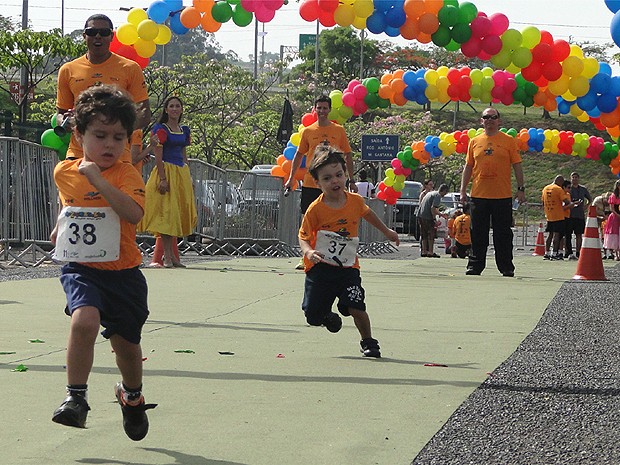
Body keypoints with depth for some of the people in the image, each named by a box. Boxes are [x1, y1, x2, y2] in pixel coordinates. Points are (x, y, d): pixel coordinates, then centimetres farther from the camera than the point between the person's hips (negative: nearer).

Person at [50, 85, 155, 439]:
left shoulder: (127, 174, -11)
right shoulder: (64, 172, 2)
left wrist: (99, 180, -33)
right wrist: (62, 226, 21)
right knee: (84, 320, -29)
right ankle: (76, 397, -18)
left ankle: (132, 396, 43)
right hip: (81, 268, 1)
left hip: (123, 272, -1)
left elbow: (134, 213, -31)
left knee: (127, 343, 13)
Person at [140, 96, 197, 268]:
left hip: (182, 173, 7)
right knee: (167, 213, -9)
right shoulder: (161, 129, -5)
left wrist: (188, 177, 15)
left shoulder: (184, 130, 15)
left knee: (178, 213, 6)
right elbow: (158, 156, -10)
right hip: (166, 170, -7)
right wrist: (163, 178, -18)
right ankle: (167, 256, -9)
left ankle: (171, 254, 12)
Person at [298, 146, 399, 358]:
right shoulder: (315, 209, -13)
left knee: (356, 307, -15)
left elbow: (367, 213, 21)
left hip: (348, 267, 1)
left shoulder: (355, 201, -2)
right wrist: (308, 251, -29)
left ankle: (368, 342, 8)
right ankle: (328, 316, 37)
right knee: (313, 317, 0)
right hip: (320, 267, -1)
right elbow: (303, 236, -7)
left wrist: (386, 231, 33)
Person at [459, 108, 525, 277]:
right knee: (478, 234, 6)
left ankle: (506, 267, 9)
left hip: (502, 196, -2)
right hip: (479, 196, 2)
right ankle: (475, 265, 13)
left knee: (503, 234, 2)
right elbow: (468, 167, 13)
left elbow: (517, 166, 4)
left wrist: (521, 188, -2)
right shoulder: (474, 142, 10)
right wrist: (463, 190, 8)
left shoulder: (508, 141, 3)